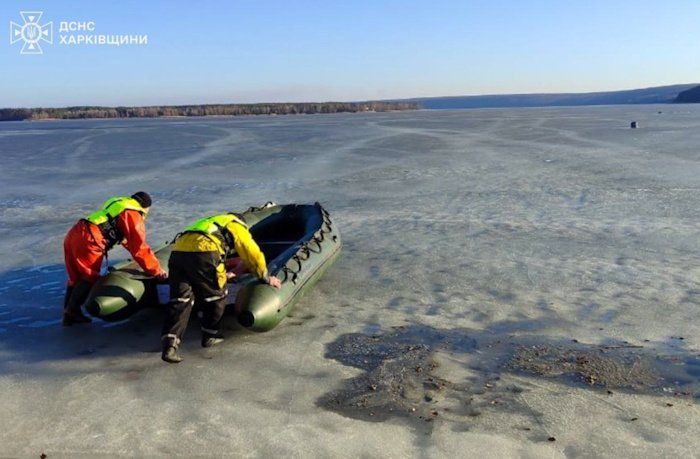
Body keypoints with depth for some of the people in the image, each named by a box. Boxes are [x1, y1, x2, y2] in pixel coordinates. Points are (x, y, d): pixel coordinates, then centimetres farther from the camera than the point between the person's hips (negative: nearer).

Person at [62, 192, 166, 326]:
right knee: (89, 278, 7)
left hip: (73, 233, 8)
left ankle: (69, 312, 18)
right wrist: (157, 271, 5)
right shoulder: (134, 216, 0)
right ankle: (72, 311, 5)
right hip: (88, 240, -8)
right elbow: (140, 248, -3)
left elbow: (126, 239, 38)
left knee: (76, 277, 17)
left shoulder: (118, 204, 27)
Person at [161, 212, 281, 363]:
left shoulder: (212, 222, 42)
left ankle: (169, 343, -8)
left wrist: (222, 275, 66)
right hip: (203, 252, -6)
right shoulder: (237, 225, 24)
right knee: (216, 294, 16)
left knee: (180, 300, 7)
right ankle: (210, 335, 25)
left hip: (178, 250, 6)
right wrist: (266, 278, 35)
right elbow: (253, 254, 20)